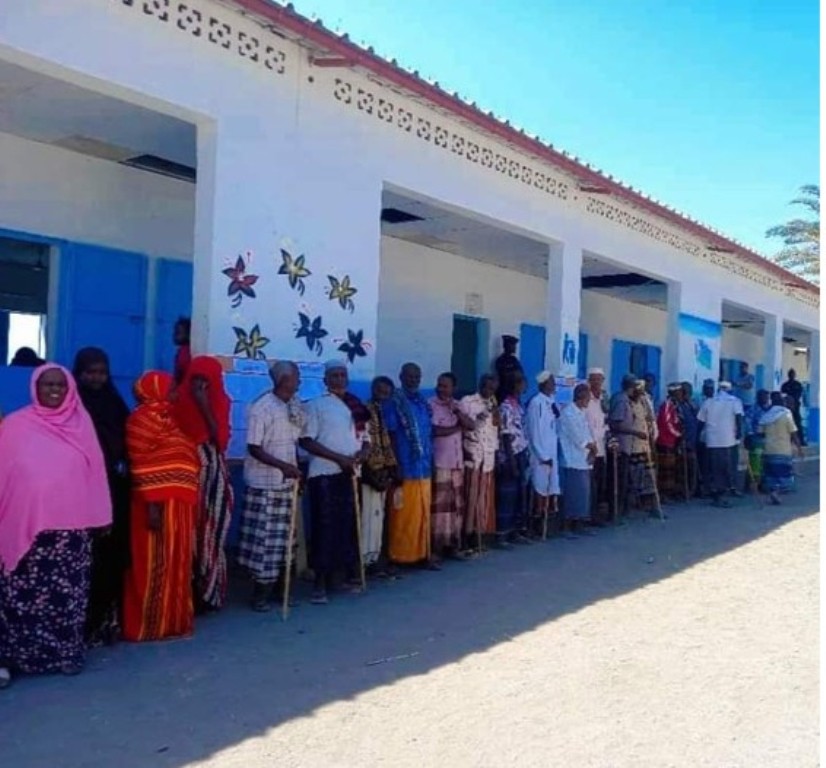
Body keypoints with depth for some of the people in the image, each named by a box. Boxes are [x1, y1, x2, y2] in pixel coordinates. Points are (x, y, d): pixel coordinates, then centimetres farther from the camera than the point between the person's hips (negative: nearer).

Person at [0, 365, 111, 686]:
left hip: (71, 526, 2)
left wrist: (99, 517, 8)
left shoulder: (81, 423, 6)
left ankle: (66, 652, 18)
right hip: (26, 524, -1)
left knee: (67, 591, 5)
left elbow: (94, 471, 8)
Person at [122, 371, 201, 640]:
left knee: (173, 563, 13)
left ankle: (169, 620, 22)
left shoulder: (164, 416, 16)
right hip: (159, 504, -9)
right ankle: (148, 625, 7)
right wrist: (152, 505, -23)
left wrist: (188, 503, 18)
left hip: (175, 503, 9)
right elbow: (142, 467, -18)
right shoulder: (144, 418, -11)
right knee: (155, 564, -2)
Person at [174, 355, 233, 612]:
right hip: (187, 473, -2)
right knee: (188, 535, -3)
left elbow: (220, 439, 2)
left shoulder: (220, 402, 8)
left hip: (213, 475, 2)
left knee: (210, 533, 6)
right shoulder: (181, 400, -1)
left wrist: (205, 408, 0)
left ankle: (208, 593, 13)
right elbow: (174, 436, -14)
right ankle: (188, 594, 3)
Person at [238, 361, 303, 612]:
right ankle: (260, 593, 9)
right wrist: (283, 466, -25)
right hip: (264, 484, -7)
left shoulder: (295, 407, 6)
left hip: (287, 483, 7)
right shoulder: (261, 408, -15)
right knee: (263, 538, -1)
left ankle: (275, 587, 22)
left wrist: (296, 471, 7)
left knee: (283, 537, 11)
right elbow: (254, 448, -16)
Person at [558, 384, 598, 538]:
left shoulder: (582, 413, 14)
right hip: (573, 461, -8)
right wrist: (592, 446, -2)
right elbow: (579, 440, -15)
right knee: (573, 494, -5)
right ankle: (568, 526, 2)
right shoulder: (568, 413, -13)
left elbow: (588, 435, 13)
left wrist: (592, 451, -4)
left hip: (584, 461, 8)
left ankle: (579, 524, 19)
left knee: (583, 493, 11)